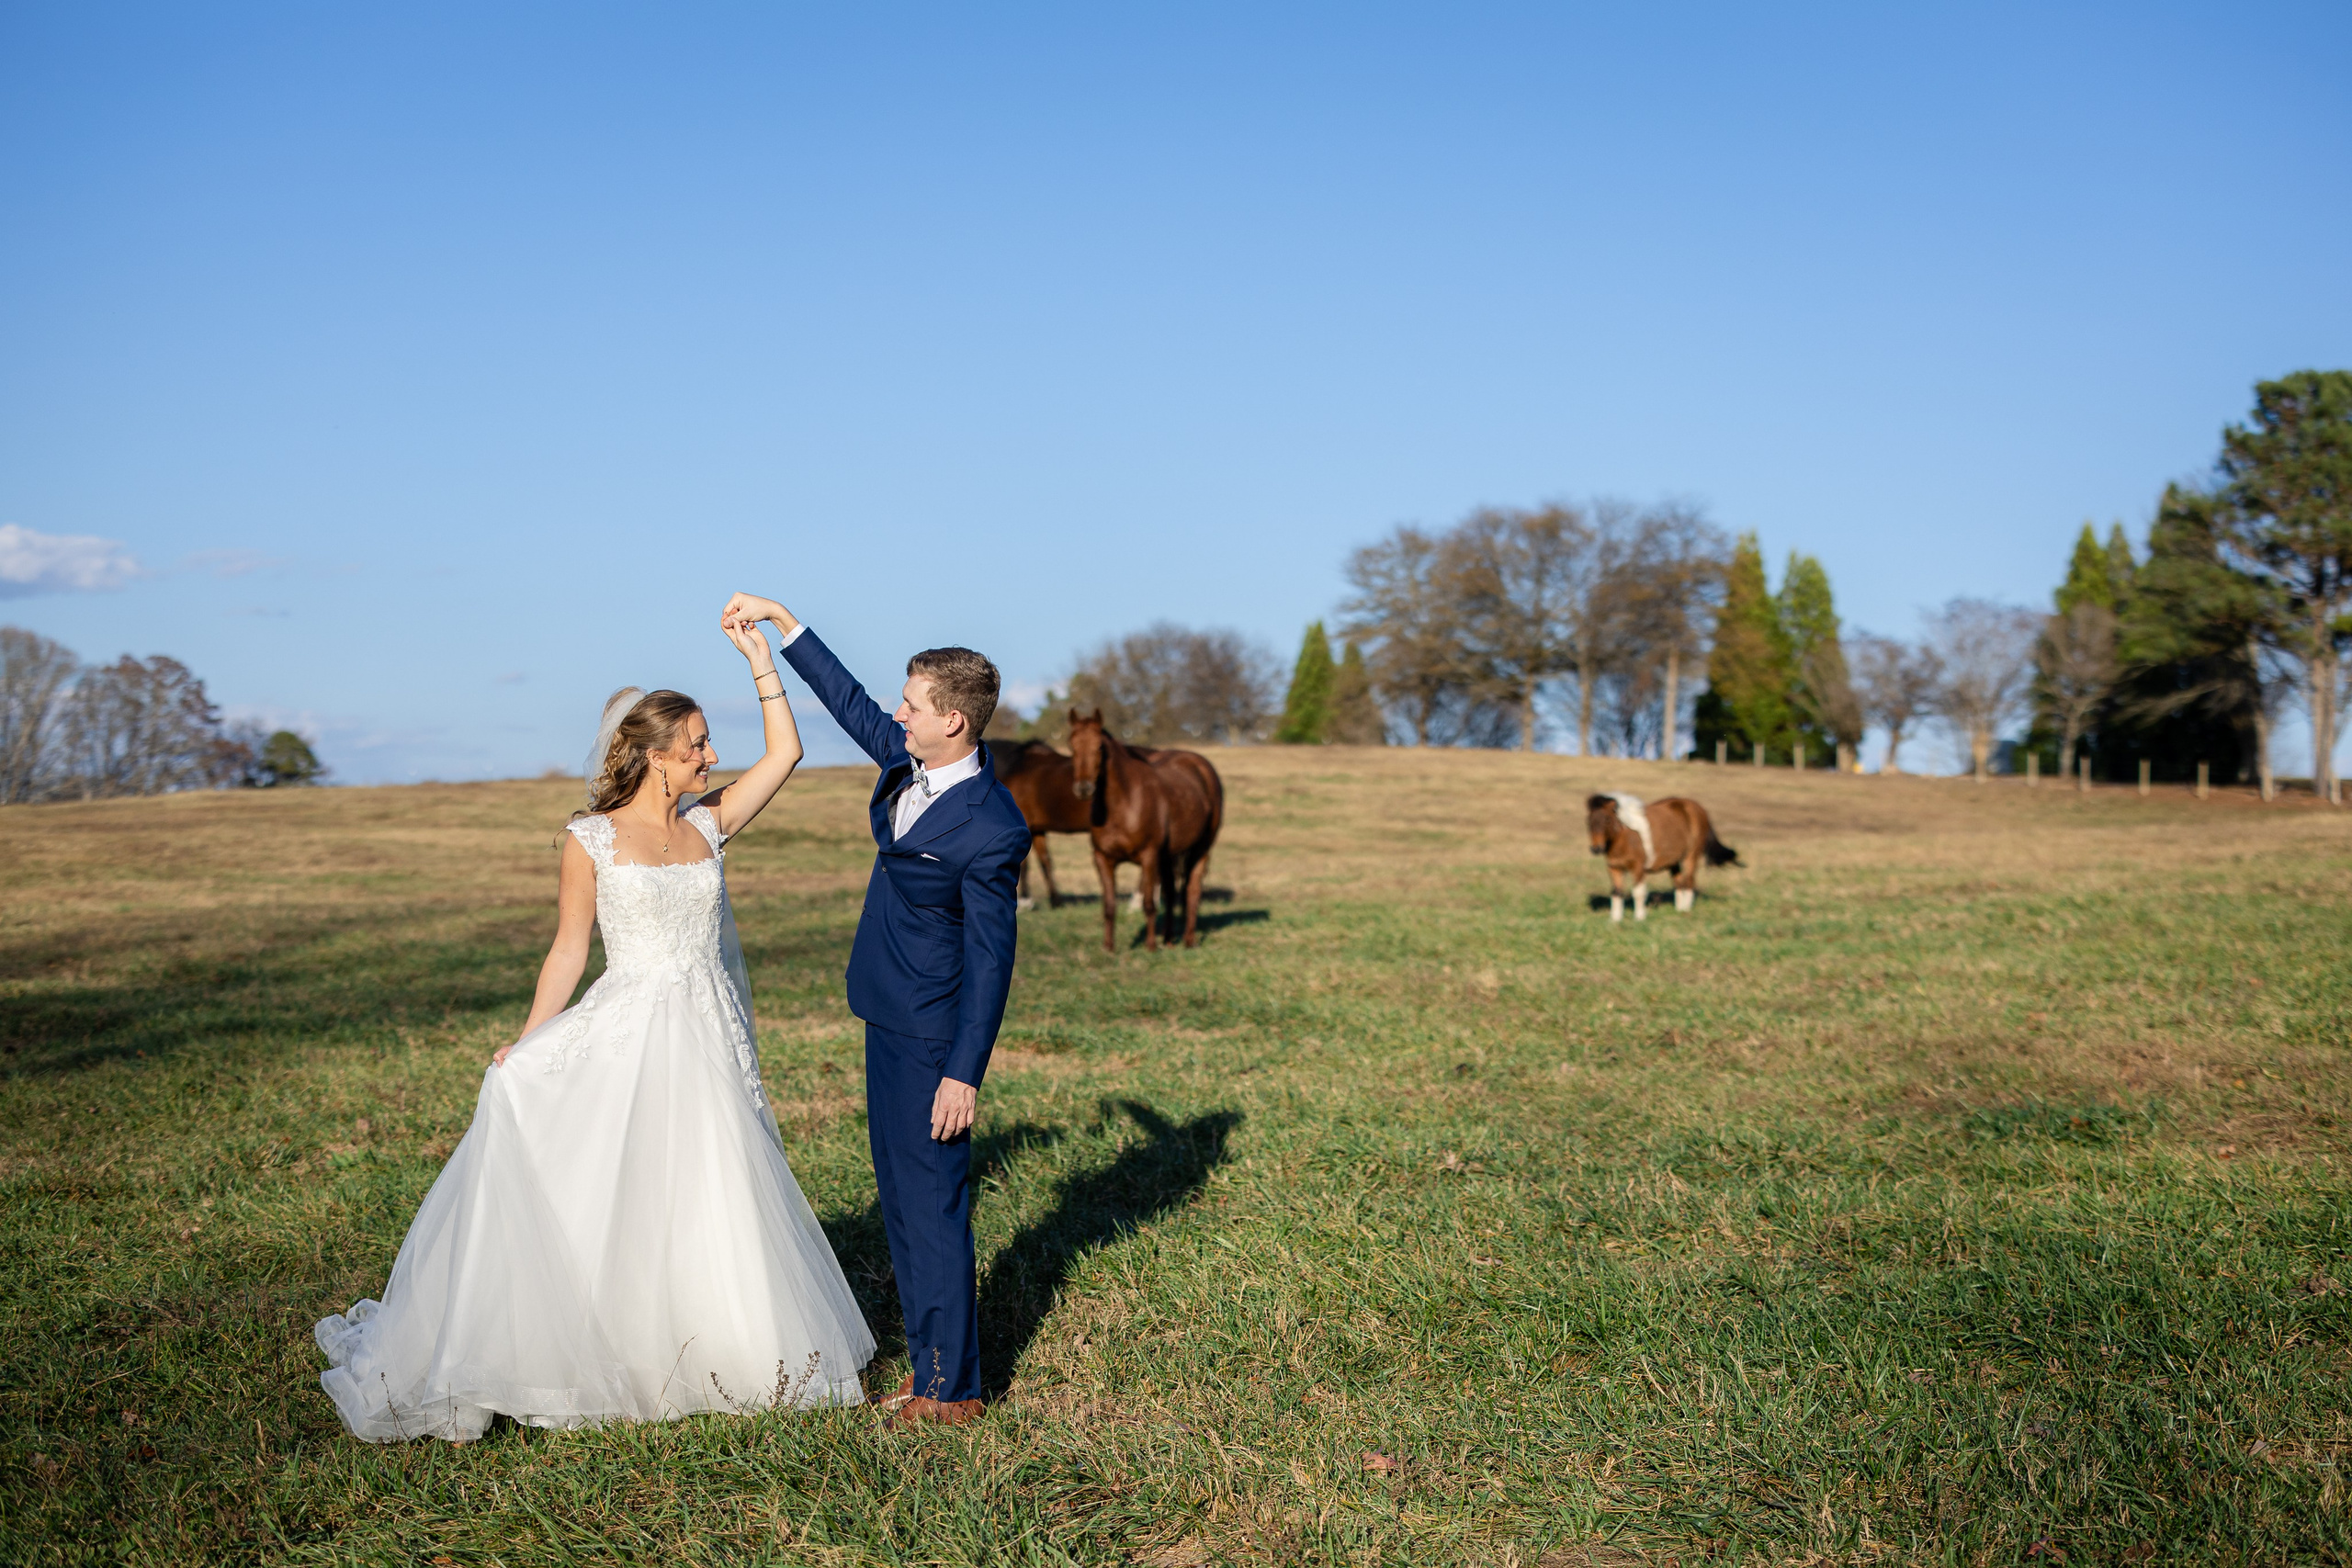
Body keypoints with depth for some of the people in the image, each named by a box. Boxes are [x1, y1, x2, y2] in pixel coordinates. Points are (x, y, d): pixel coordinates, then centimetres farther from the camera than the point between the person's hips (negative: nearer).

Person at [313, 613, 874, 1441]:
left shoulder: (708, 827, 7)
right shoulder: (592, 839, -3)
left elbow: (785, 754, 5)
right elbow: (568, 950, -2)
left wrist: (760, 658, 3)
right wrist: (527, 1046, -8)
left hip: (707, 1038, 4)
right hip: (625, 1038, -4)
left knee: (719, 1201, 9)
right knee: (598, 1201, -4)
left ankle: (751, 1352, 25)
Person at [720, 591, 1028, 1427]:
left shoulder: (990, 830, -25)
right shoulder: (911, 760, 0)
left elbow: (991, 960, -22)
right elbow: (851, 705, 17)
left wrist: (964, 1073, -21)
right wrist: (781, 619, 17)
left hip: (932, 1033, -10)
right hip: (890, 1015, 10)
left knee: (932, 1200, -3)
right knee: (901, 1194, 17)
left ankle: (949, 1387, 7)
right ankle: (930, 1354, 30)